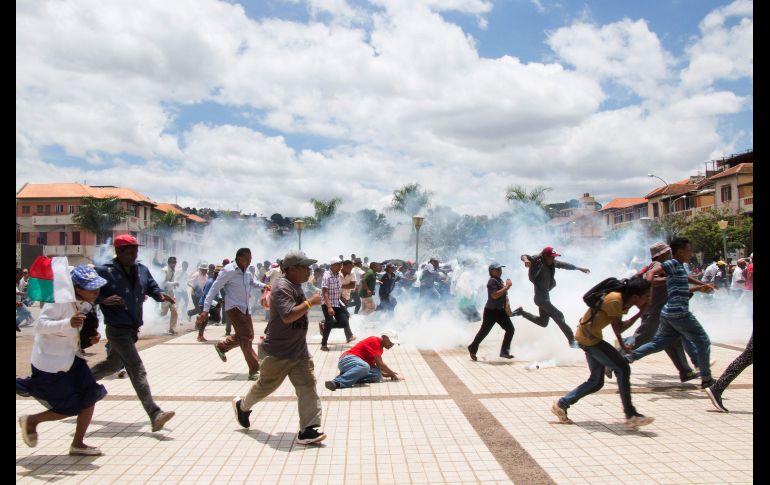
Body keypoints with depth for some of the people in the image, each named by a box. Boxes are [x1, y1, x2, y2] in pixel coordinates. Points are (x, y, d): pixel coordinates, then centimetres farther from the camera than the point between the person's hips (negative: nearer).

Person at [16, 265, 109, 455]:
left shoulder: (86, 303, 2)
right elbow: (40, 325, -28)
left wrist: (92, 337, -3)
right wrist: (68, 323, -43)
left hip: (72, 357, 8)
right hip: (50, 362, -8)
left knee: (90, 398, 2)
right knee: (70, 408, -3)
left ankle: (77, 444, 16)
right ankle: (31, 420, 23)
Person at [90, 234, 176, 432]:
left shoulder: (141, 270, 7)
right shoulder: (104, 272, -12)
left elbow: (152, 287, 13)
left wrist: (161, 295, -8)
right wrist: (103, 300, -25)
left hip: (133, 328, 8)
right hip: (117, 328, -8)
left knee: (114, 364, 28)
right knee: (137, 370, -15)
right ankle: (155, 415, -20)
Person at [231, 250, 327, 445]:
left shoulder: (296, 285, 9)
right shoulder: (282, 288, -21)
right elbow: (288, 316, -33)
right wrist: (310, 302, -28)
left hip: (299, 350, 8)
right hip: (278, 351, -8)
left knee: (307, 387, -3)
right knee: (266, 385, 12)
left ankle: (308, 430, -1)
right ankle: (242, 406, 40)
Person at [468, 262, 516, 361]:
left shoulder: (499, 280, 12)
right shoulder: (492, 281, -18)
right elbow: (495, 295, -31)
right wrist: (507, 286, -27)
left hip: (500, 310, 9)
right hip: (491, 311, -9)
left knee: (510, 329, 3)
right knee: (484, 331, 2)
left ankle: (504, 352, 11)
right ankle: (473, 349, 20)